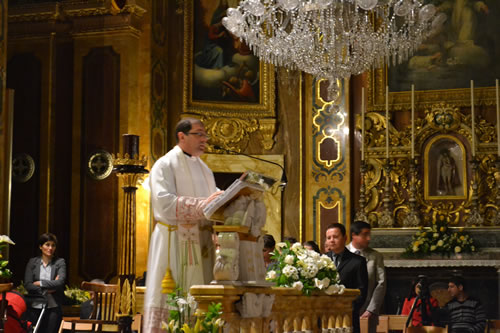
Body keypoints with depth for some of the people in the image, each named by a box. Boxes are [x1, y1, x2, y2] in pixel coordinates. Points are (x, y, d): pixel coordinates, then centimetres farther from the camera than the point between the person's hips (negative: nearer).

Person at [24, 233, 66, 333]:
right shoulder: (32, 262, 7)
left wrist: (39, 283, -7)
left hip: (53, 308, -1)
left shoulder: (60, 262, 3)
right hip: (34, 307, 1)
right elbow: (27, 285, -2)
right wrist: (46, 290, -10)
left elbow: (60, 282, -12)